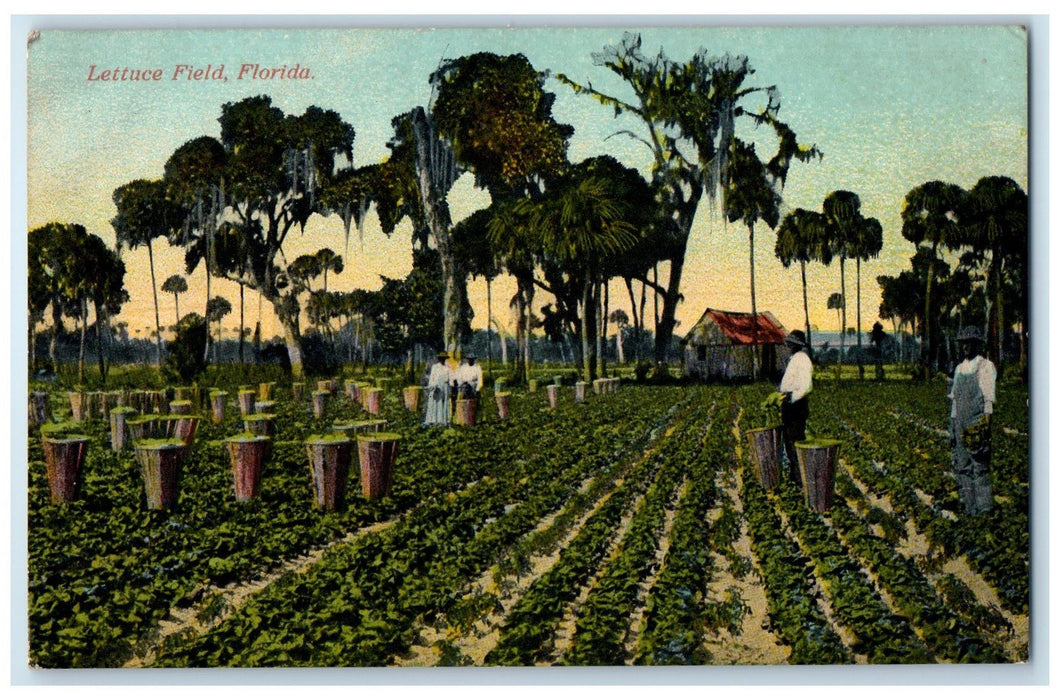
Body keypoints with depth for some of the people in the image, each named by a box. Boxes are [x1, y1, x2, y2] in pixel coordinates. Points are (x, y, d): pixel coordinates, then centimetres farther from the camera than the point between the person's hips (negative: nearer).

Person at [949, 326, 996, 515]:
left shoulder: (986, 367, -6)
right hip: (961, 426, 7)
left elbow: (989, 399, -11)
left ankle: (984, 509, 2)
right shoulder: (959, 369, 15)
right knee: (961, 468, 9)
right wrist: (952, 428, 16)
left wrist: (985, 428, -16)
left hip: (977, 425, -7)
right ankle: (969, 509, 17)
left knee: (980, 468, -5)